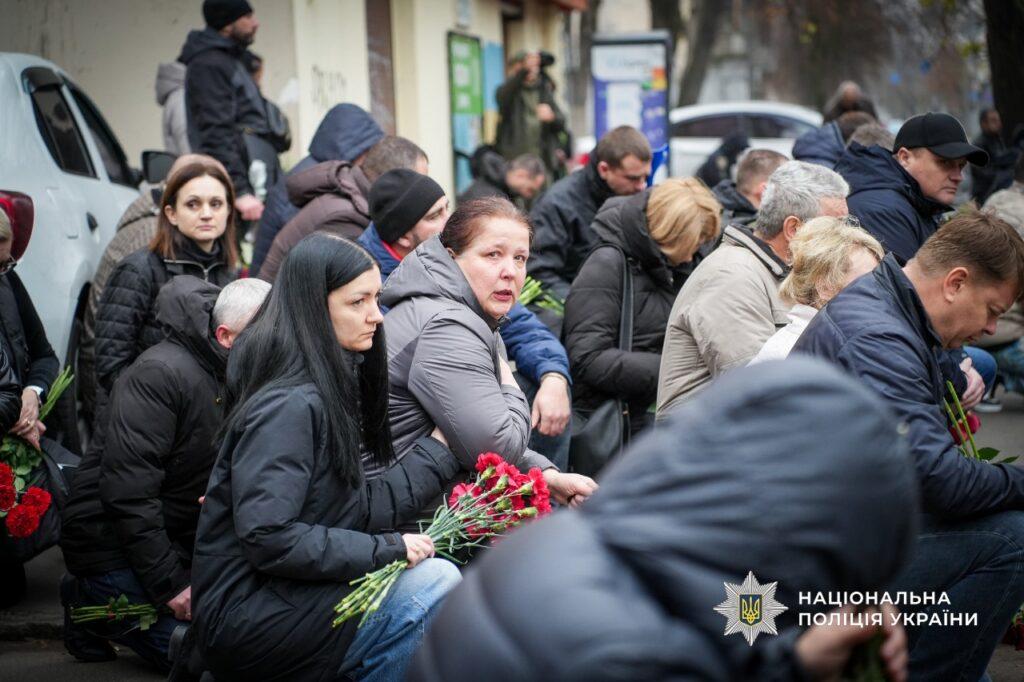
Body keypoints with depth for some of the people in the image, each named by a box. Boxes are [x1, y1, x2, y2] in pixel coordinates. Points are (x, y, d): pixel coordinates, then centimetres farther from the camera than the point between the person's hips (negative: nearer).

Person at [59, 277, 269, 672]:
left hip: (184, 540, 9)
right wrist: (170, 585, -26)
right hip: (114, 545, -8)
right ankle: (90, 607, 5)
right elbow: (127, 492, -27)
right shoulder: (161, 375, -22)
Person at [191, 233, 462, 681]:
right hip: (245, 618, -9)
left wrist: (439, 450, 1)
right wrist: (388, 549, -20)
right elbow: (267, 539, -25)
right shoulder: (288, 406, -18)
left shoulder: (329, 388, 10)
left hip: (284, 598, 9)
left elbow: (362, 510, 5)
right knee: (434, 583, -17)